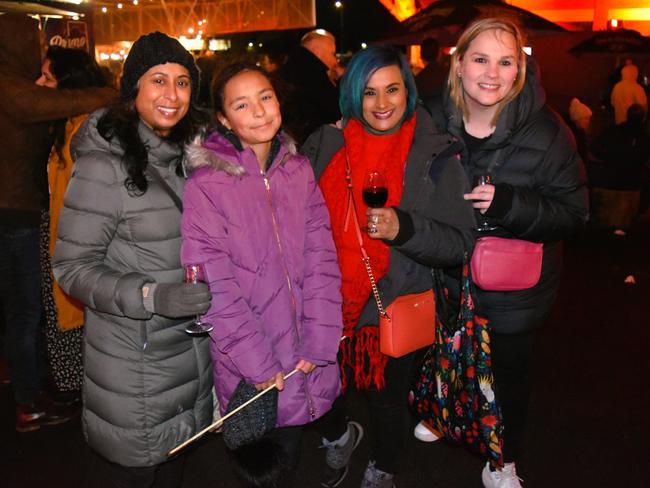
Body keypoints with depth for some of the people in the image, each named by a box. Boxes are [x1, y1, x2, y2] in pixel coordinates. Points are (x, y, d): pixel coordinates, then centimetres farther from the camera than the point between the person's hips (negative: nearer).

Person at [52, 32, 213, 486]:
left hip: (191, 343, 7)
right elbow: (73, 266, -16)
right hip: (133, 354, -6)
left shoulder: (186, 153, 6)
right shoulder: (104, 164, -17)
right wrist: (153, 297, -27)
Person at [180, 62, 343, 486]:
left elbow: (321, 259, 0)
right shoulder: (205, 184, -13)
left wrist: (319, 341, -8)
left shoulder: (300, 170, 3)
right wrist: (258, 363, -14)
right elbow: (213, 285, -14)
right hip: (248, 371, -4)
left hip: (305, 362, 4)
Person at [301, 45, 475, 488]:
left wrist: (404, 228, -26)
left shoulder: (436, 157, -9)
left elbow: (460, 243, -11)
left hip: (392, 309, -2)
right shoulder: (325, 146, -2)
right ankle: (340, 437, 55)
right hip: (327, 305, 3)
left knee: (387, 400, 16)